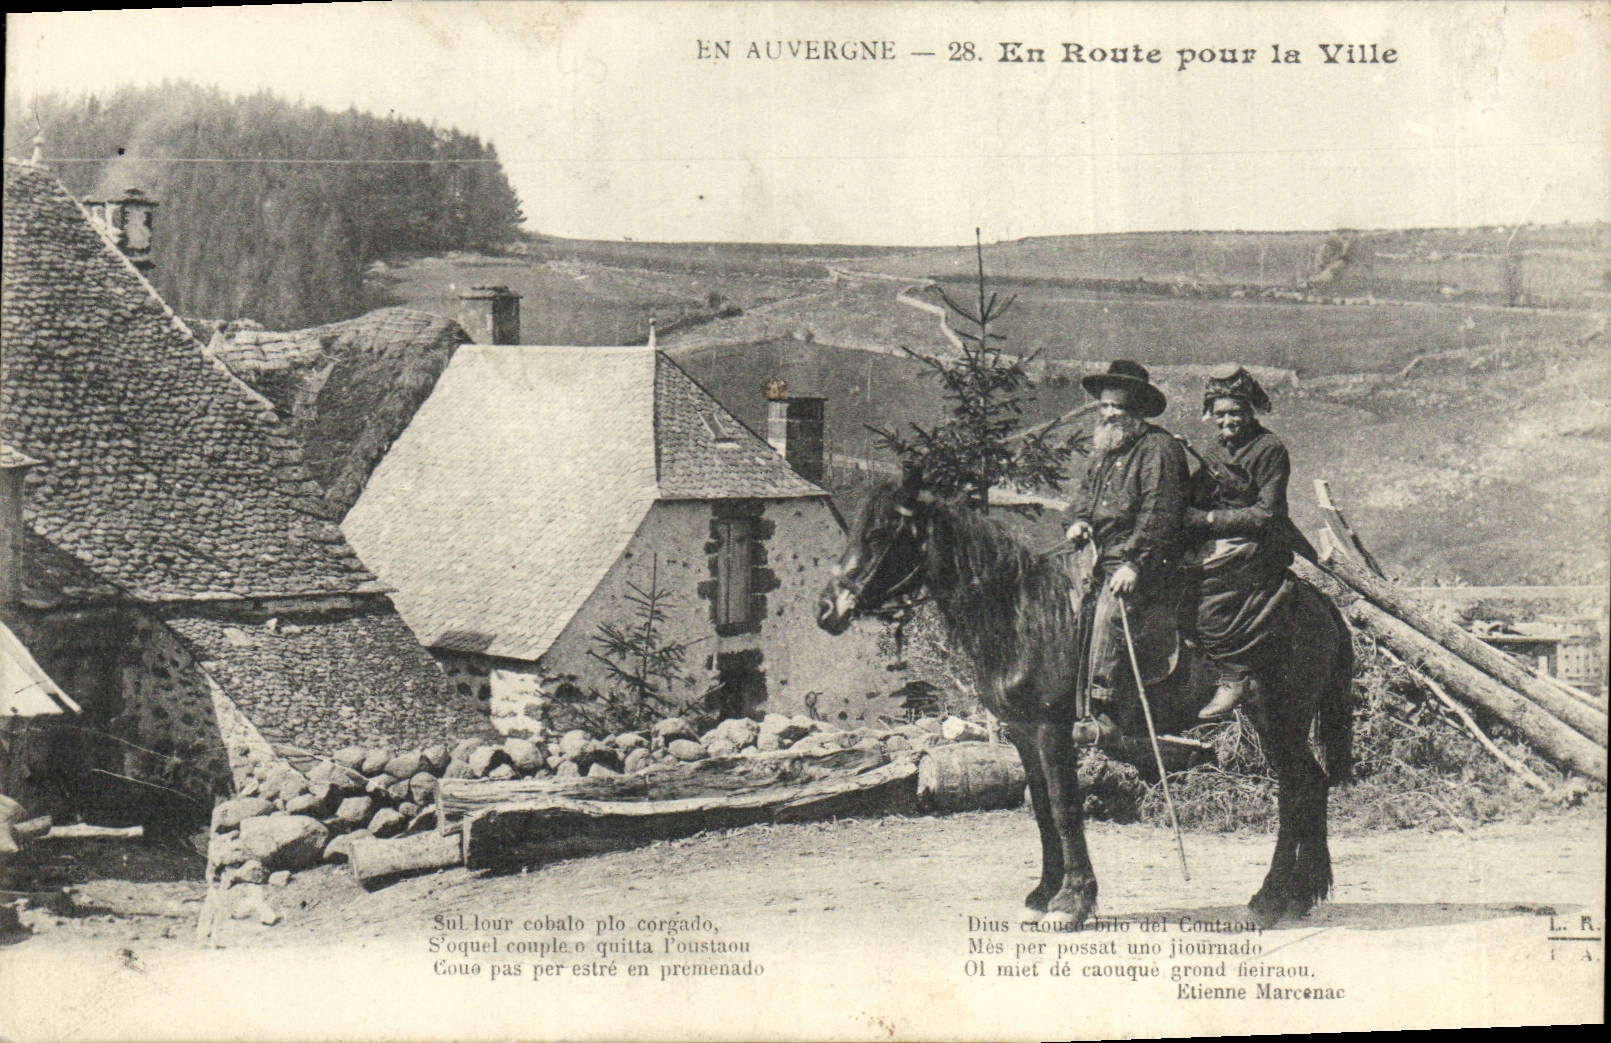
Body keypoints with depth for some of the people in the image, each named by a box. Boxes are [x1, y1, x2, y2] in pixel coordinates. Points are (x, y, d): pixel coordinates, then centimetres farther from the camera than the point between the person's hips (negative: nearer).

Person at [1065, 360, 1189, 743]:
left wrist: (1133, 565, -22)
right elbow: (1087, 492, 29)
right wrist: (1080, 521, 6)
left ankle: (1106, 717, -24)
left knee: (1111, 613, -23)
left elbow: (1158, 515, -16)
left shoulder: (1159, 448, -10)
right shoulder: (1103, 449, 16)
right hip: (1103, 557, 10)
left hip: (1143, 560, -10)